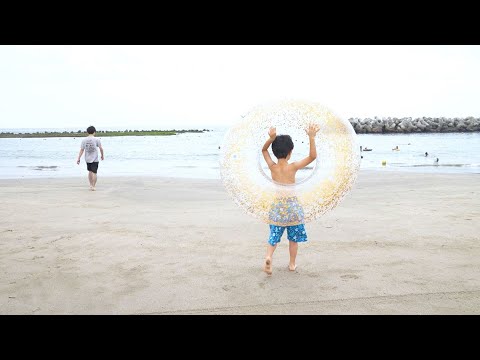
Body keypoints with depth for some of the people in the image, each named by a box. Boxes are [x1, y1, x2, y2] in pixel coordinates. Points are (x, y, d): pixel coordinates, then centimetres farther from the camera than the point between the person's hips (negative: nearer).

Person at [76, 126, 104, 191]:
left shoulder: (84, 140, 0)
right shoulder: (96, 139, -7)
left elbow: (81, 150, -1)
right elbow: (101, 149, -3)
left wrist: (78, 159, 3)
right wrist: (102, 155, 13)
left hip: (87, 159, 4)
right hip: (95, 159, -4)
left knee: (90, 171, 19)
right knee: (94, 172, -1)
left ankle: (91, 185, 24)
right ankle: (93, 186, -2)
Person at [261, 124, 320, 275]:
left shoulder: (272, 167, -5)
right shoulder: (293, 167, -12)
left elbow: (264, 150, 10)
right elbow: (312, 156, -10)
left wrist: (271, 138, -7)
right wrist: (312, 137, -15)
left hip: (277, 207, 2)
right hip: (293, 206, -2)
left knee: (274, 236, 10)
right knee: (293, 238, 16)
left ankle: (268, 257, -15)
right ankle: (292, 264, 25)